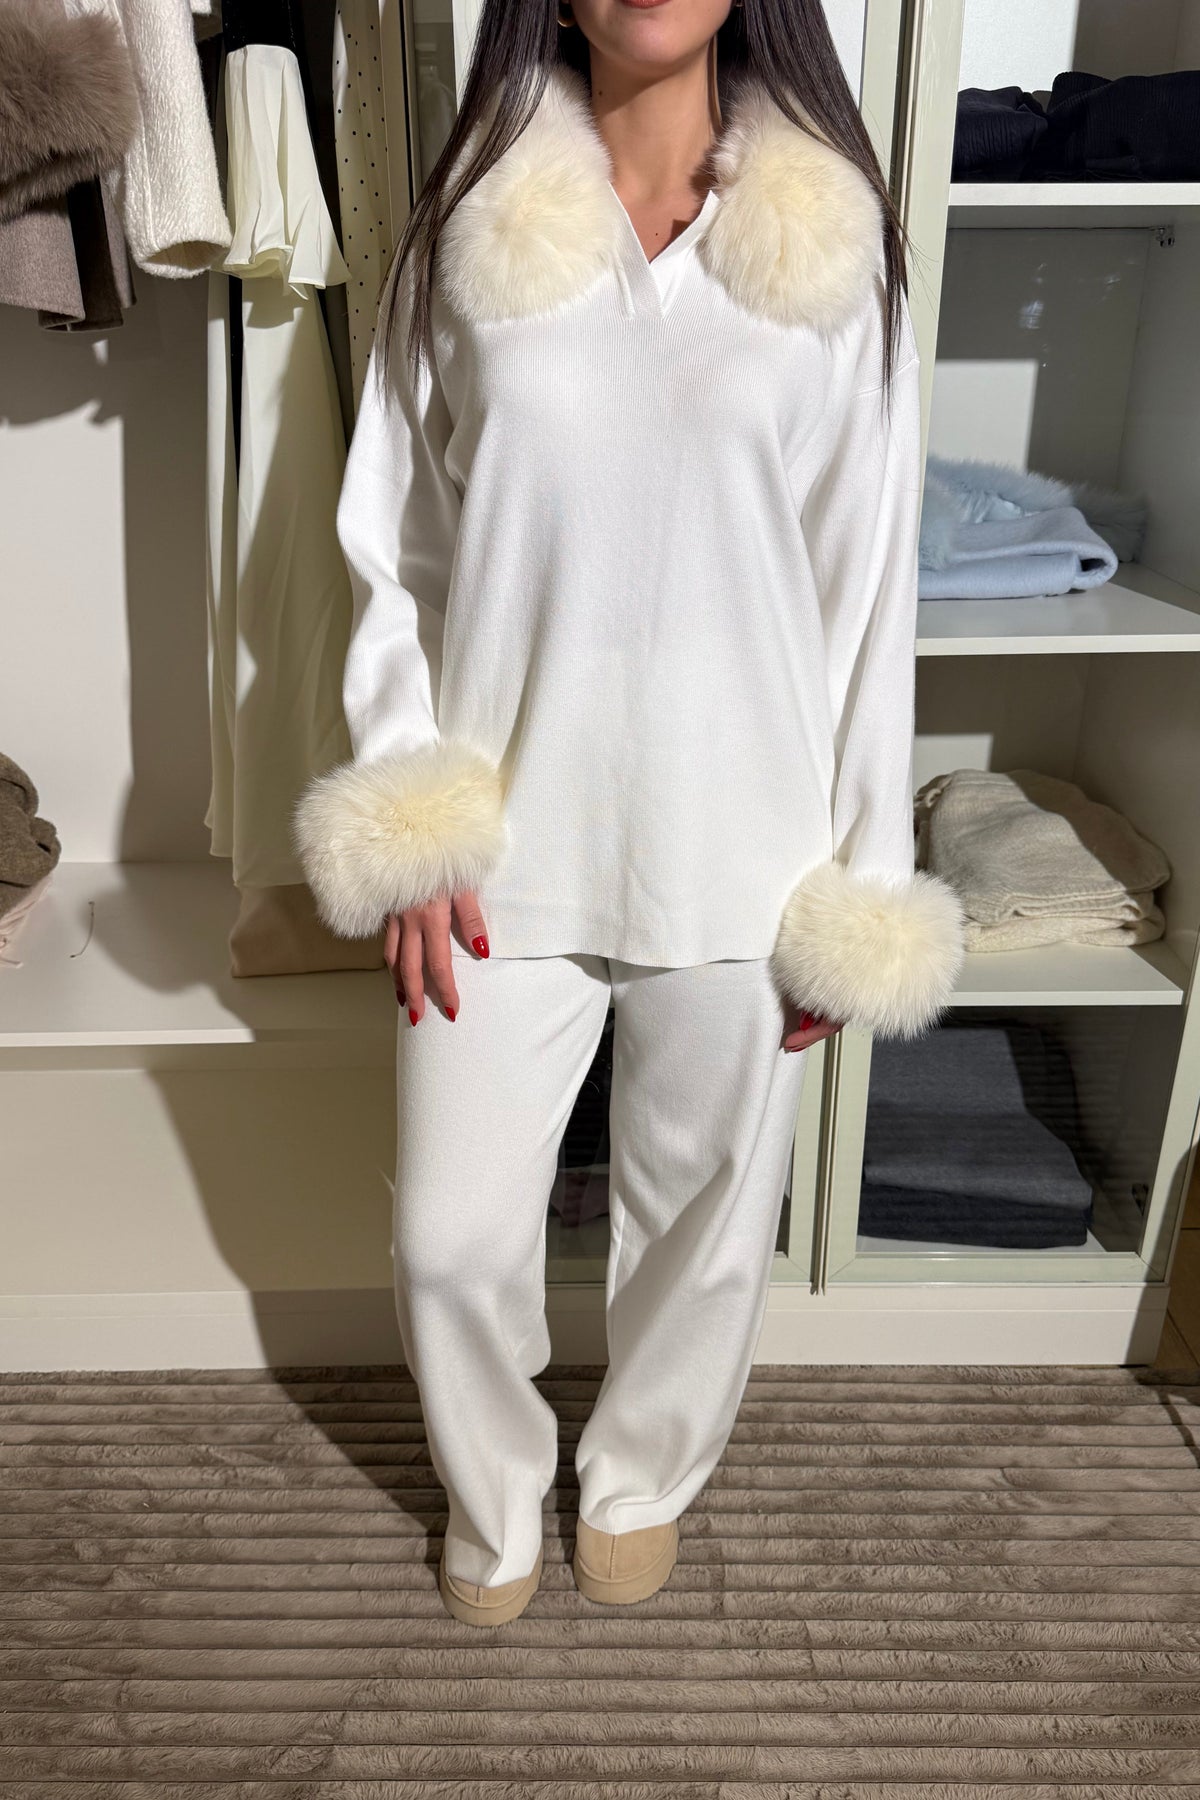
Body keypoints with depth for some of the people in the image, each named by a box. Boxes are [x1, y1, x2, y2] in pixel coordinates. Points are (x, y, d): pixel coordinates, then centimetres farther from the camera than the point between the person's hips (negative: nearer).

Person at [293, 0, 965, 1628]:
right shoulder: (469, 225, 1)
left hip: (731, 847, 0)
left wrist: (861, 880, -1)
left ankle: (643, 1476, 48)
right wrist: (408, 828, -5)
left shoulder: (829, 235, -1)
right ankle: (493, 1494, 42)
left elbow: (869, 575, 0)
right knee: (453, 1232, 9)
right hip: (507, 837, 1)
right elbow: (390, 540, 3)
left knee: (704, 1211, 16)